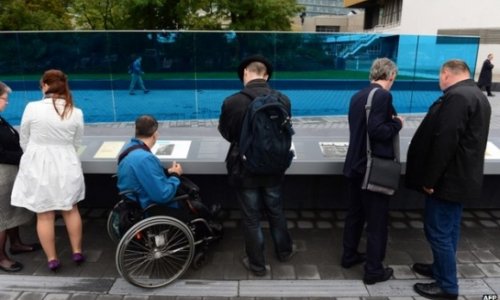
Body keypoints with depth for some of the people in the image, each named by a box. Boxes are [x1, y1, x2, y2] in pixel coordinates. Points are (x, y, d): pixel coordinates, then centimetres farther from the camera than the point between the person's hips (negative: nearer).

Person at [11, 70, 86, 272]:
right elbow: (76, 143, 4)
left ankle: (52, 259, 19)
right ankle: (77, 252, 27)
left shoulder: (32, 108, -11)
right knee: (71, 210, 18)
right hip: (66, 166, 2)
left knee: (44, 215, 10)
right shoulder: (76, 113, -7)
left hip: (38, 166, -2)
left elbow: (24, 140, 1)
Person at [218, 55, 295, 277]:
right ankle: (284, 251, 44)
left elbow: (226, 133, -3)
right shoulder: (283, 100, -11)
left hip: (245, 170, -3)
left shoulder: (232, 102, -20)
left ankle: (257, 264, 30)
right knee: (276, 212, 24)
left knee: (251, 219, 13)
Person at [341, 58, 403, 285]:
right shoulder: (383, 96, -18)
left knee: (355, 213, 20)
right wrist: (397, 123, -9)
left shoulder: (358, 96, 9)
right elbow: (377, 131, -25)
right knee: (377, 221, 5)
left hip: (356, 165, 8)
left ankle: (349, 255, 34)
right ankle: (373, 270, 17)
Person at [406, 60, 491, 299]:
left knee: (438, 231, 0)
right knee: (449, 228, 20)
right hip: (461, 177, 10)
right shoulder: (477, 96, 14)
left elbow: (444, 142, -27)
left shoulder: (456, 97, -21)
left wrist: (430, 179, -20)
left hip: (448, 179, -10)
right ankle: (441, 268, 35)